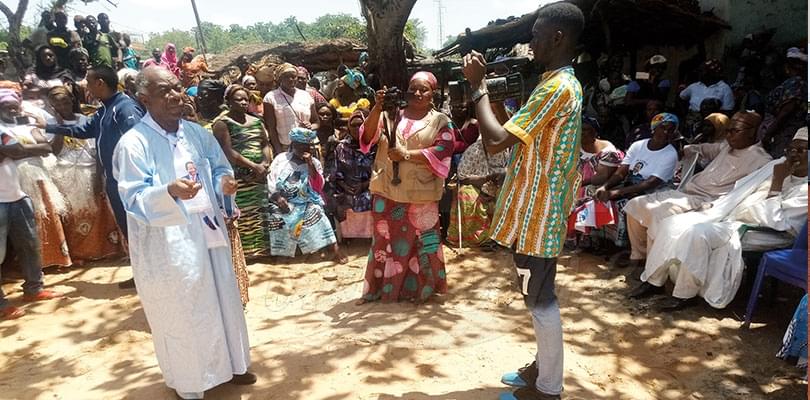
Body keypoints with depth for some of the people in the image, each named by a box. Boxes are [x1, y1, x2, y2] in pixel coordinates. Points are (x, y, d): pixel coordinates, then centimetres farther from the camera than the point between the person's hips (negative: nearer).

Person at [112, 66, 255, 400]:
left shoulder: (197, 133, 5)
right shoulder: (133, 143, -13)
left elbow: (219, 167, 13)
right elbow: (134, 199, -17)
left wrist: (224, 181, -10)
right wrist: (169, 192, -36)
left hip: (208, 232, 6)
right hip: (167, 243, -6)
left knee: (222, 301, 17)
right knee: (180, 314, 7)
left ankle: (228, 365, 38)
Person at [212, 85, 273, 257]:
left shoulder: (256, 121, 16)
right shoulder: (222, 123, -4)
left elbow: (266, 144, 15)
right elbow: (228, 152, -13)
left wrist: (265, 164, -6)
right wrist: (253, 166, -16)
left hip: (259, 177, 6)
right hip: (238, 179, -6)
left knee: (260, 215, 8)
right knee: (242, 217, -6)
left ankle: (260, 249, 17)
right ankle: (244, 251, 1)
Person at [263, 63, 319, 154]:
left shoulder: (306, 95, 15)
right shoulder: (271, 97, 5)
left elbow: (316, 122, 21)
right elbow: (271, 128, -1)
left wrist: (311, 127, -3)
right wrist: (279, 151, -10)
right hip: (284, 150, -3)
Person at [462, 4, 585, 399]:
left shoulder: (556, 87, -20)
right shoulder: (563, 83, 14)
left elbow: (496, 140, -25)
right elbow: (517, 132, 16)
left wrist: (477, 86, -14)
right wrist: (485, 87, 8)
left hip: (537, 212, -10)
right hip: (537, 207, 10)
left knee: (539, 298, 2)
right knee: (539, 295, 19)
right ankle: (543, 367, 35)